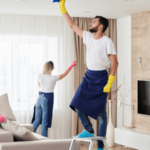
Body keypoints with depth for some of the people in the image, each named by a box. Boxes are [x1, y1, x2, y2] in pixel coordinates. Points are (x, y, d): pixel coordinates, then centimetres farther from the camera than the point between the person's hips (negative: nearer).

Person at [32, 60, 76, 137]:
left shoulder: (40, 76, 1)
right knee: (45, 122, 1)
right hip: (47, 99, -5)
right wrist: (72, 65, 14)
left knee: (36, 121, 12)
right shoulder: (53, 78, -12)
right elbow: (65, 74, 3)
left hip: (40, 97, 5)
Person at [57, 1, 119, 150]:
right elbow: (72, 25, 9)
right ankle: (89, 130, 22)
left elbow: (114, 62, -14)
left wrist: (109, 83, -19)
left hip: (101, 77, -6)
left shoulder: (107, 42, -13)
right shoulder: (88, 36, 4)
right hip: (88, 76, 6)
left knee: (101, 112, -2)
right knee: (77, 104, 0)